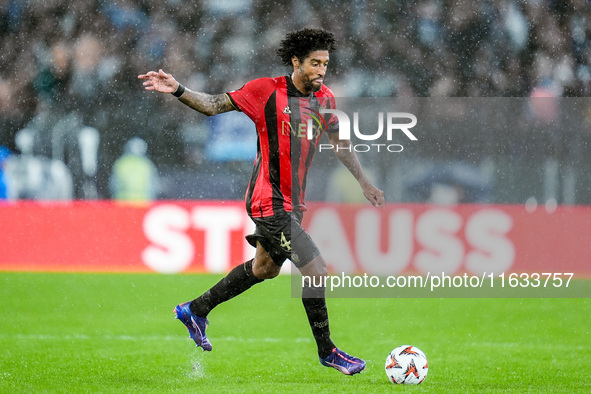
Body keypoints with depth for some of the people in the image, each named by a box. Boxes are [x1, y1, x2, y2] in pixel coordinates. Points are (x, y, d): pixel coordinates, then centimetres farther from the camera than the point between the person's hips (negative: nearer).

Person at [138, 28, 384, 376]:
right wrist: (178, 90, -21)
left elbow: (340, 142, 19)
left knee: (265, 269, 23)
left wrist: (364, 181, 19)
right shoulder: (266, 90, -13)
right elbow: (214, 105, -7)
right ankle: (326, 350, 3)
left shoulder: (325, 98, 5)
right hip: (270, 201, -8)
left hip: (294, 203, 8)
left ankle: (196, 310, 41)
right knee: (317, 271, -13)